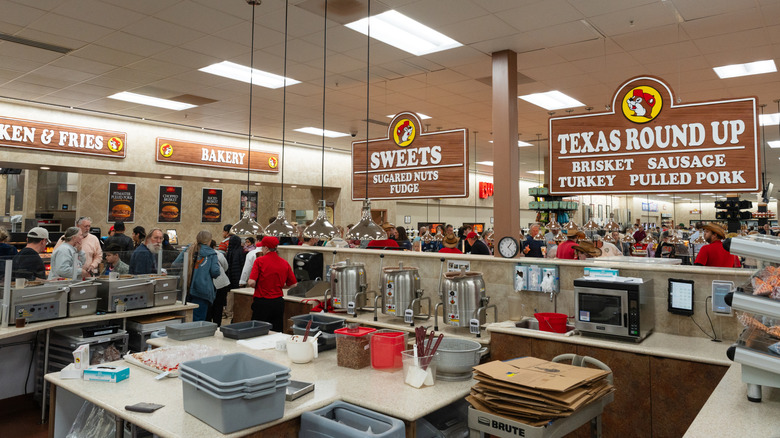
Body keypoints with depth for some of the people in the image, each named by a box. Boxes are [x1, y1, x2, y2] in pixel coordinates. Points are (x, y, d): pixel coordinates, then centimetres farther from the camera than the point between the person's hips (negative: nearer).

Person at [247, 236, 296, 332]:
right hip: (278, 302, 4)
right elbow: (293, 284, 10)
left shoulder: (260, 261, -9)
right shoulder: (285, 263, 3)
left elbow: (251, 282, -16)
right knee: (277, 332, 9)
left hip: (262, 302, -4)